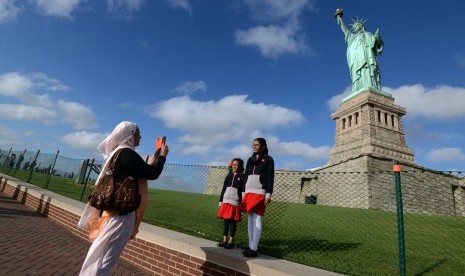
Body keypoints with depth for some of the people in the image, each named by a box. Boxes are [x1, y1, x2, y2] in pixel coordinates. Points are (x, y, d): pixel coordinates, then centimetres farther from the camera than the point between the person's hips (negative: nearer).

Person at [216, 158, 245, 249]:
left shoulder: (242, 176, 0)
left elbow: (243, 190, -5)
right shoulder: (229, 175, 13)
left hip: (235, 202, -4)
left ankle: (231, 241, 11)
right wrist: (221, 200, 10)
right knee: (225, 220, 8)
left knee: (233, 221, 1)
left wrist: (242, 202, -12)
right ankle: (224, 240, 18)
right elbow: (224, 188, 13)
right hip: (226, 201, 5)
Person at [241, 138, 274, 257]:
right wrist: (244, 193, 13)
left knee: (257, 220, -7)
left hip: (260, 193, -6)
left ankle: (254, 249, -2)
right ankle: (250, 246, 16)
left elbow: (270, 177, -6)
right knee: (250, 219, 9)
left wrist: (268, 195, -13)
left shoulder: (268, 159, 1)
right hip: (249, 192, 6)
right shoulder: (250, 159, 17)